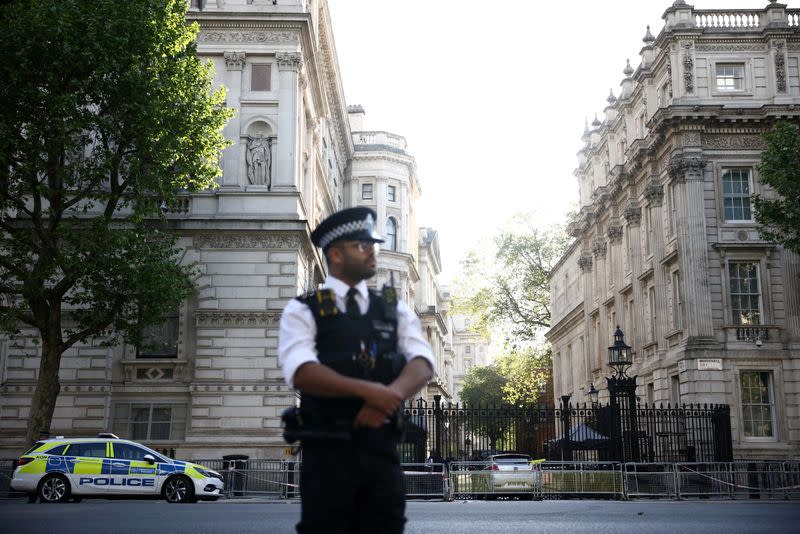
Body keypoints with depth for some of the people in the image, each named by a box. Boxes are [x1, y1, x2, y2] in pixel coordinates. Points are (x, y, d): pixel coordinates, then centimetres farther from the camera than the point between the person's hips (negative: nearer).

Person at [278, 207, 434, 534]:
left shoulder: (395, 309, 14)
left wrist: (390, 396, -21)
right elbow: (301, 372, -15)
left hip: (382, 451, 4)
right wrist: (368, 390, -26)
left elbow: (422, 364, -1)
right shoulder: (303, 310, 2)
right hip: (327, 451, -3)